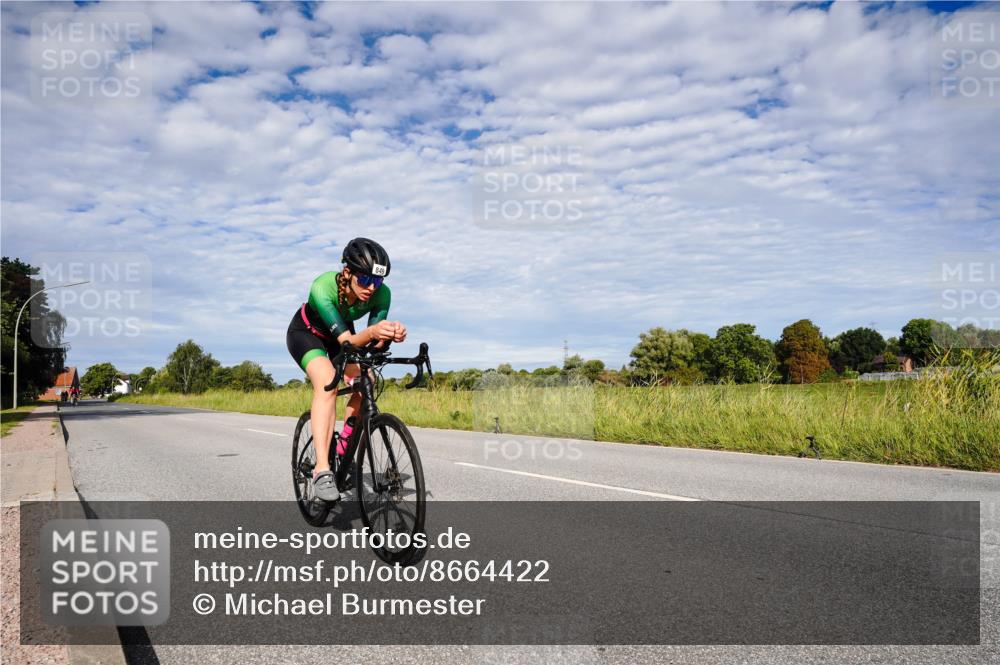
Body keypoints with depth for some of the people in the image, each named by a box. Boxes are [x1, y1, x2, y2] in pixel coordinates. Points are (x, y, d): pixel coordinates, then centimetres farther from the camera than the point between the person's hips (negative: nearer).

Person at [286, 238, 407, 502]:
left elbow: (373, 344, -29)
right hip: (305, 332, -5)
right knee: (327, 382, -32)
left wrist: (390, 335, -51)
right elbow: (346, 341, -43)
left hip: (341, 334, 5)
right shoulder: (323, 288, -39)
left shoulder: (381, 293, -28)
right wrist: (371, 332, -63)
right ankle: (322, 469, -35)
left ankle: (343, 450, 5)